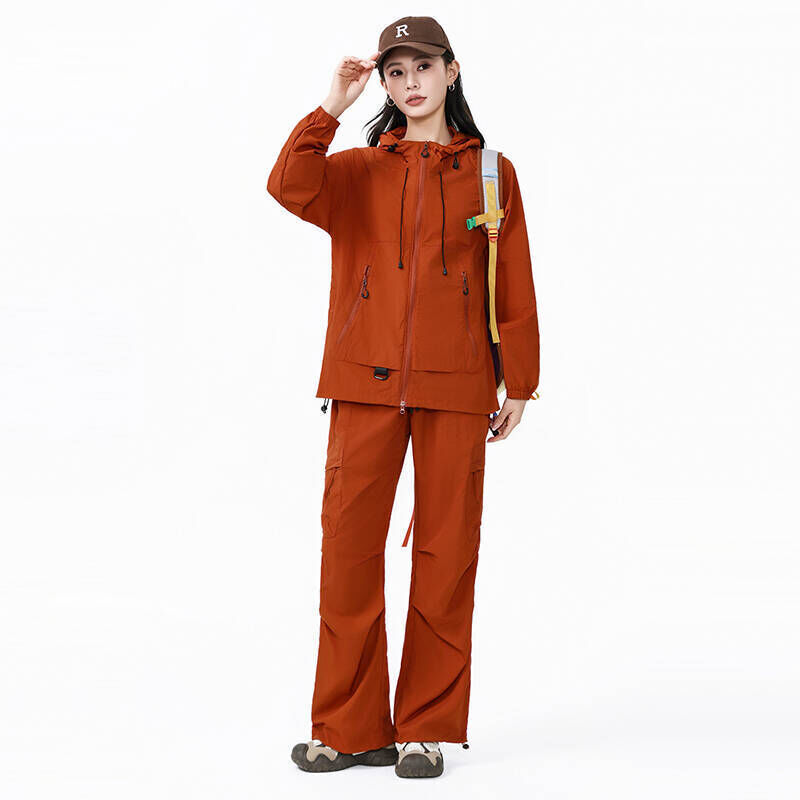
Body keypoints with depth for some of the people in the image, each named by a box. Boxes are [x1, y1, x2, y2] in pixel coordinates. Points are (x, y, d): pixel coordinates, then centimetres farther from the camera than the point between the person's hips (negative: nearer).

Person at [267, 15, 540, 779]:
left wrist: (519, 384, 6)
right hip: (366, 381, 1)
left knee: (445, 554, 1)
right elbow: (289, 187, -8)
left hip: (455, 387, -1)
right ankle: (349, 728, 9)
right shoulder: (358, 171, 13)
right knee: (348, 547, -2)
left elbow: (514, 287, 9)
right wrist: (332, 106, -9)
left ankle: (429, 729, 12)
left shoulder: (490, 173, 10)